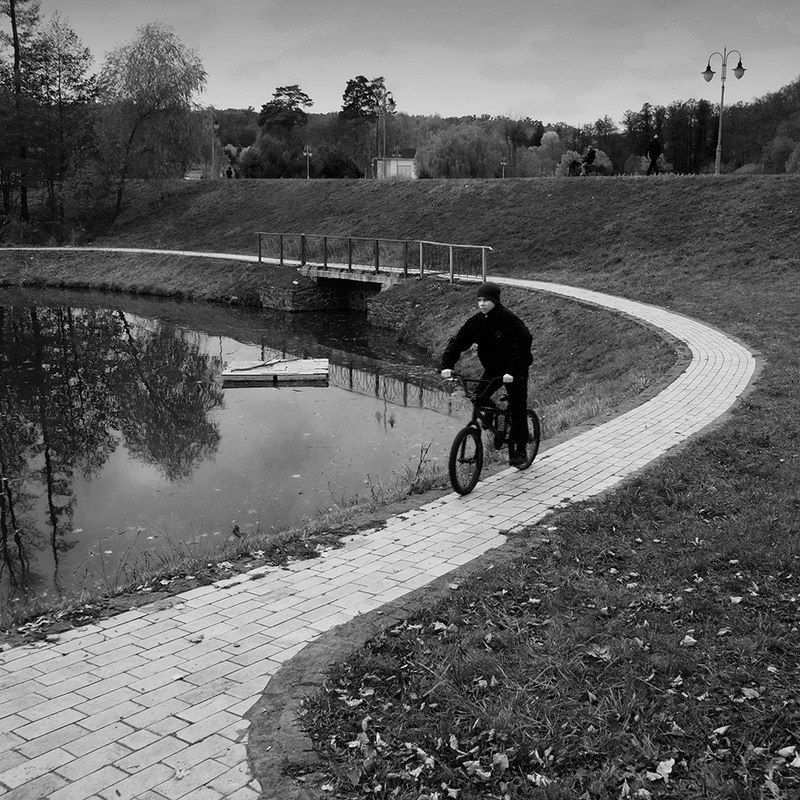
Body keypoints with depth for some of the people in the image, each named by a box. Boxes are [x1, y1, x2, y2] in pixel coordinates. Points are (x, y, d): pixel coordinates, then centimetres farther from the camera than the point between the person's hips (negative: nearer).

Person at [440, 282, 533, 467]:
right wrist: (446, 365, -21)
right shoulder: (476, 321, -7)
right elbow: (458, 342, -8)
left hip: (515, 370, -5)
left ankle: (520, 450, 12)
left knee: (517, 411, -2)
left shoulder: (510, 320, -22)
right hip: (492, 368, 5)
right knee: (479, 398, -14)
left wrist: (512, 372, -39)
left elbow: (521, 346, -28)